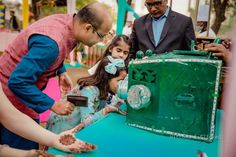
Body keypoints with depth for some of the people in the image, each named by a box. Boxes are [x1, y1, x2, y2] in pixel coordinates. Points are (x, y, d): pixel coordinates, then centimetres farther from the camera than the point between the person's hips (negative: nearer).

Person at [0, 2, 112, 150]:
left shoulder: (67, 21, -7)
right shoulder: (51, 43, -35)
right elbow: (18, 82, -31)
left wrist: (62, 72, 1)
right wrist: (53, 105, -25)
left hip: (23, 88, 8)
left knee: (30, 145, 17)